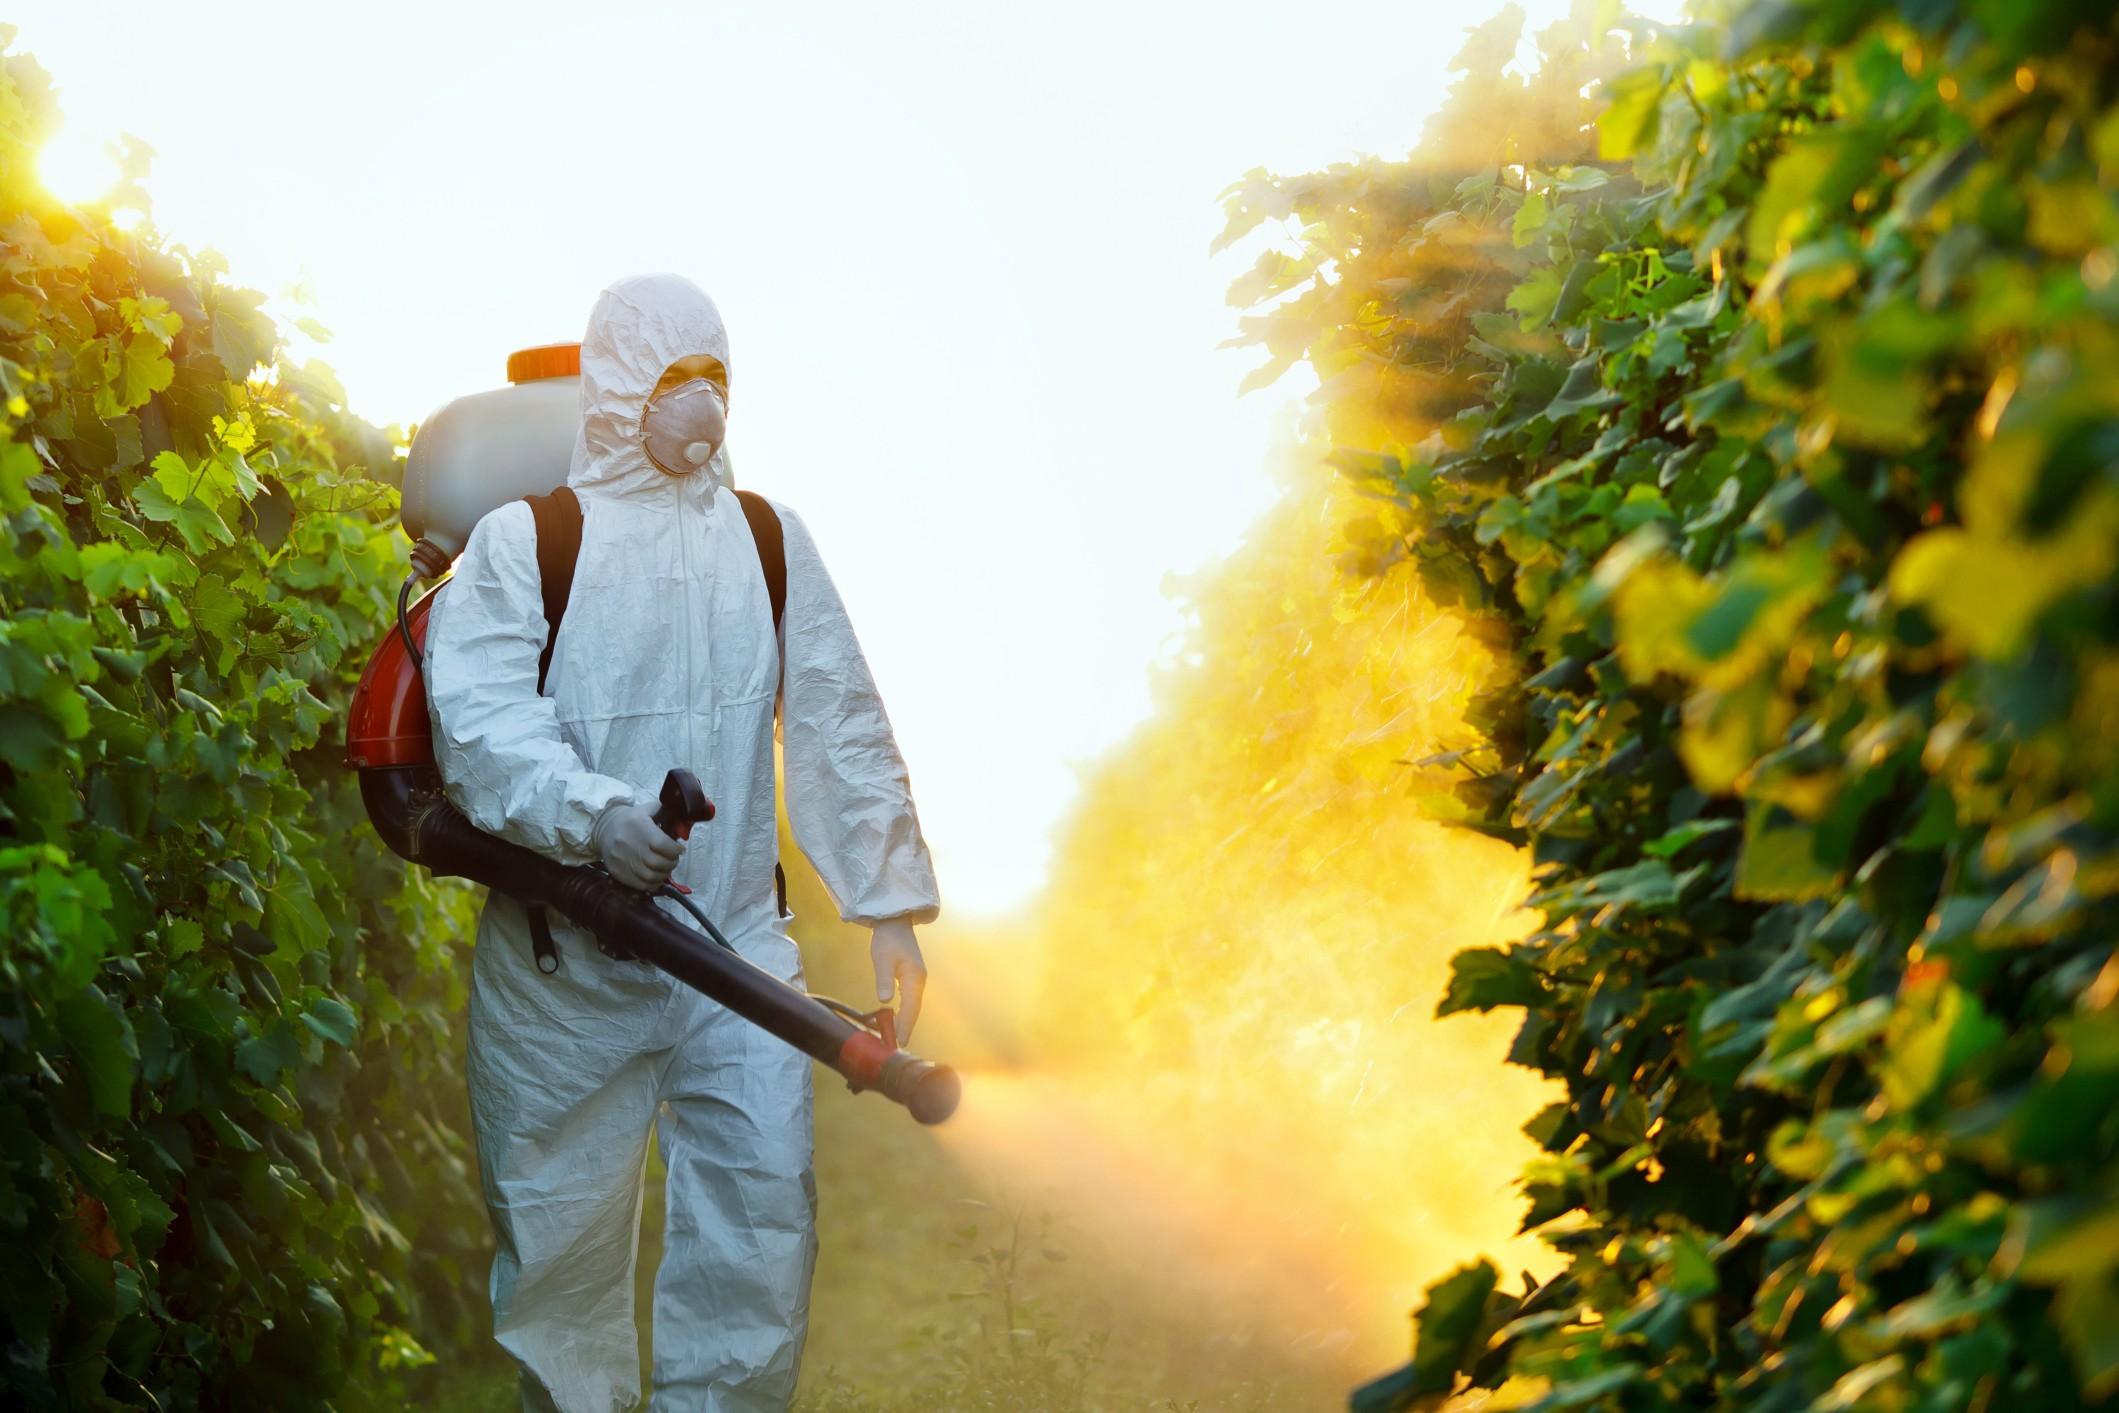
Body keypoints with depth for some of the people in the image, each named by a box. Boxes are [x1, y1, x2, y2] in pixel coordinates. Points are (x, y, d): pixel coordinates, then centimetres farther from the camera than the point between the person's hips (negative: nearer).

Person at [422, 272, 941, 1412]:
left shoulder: (767, 539, 10)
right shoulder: (522, 540, -2)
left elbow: (840, 726, 11)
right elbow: (477, 717, -14)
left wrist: (889, 900, 8)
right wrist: (596, 813, -31)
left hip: (733, 944, 2)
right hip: (563, 964, -2)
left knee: (763, 1206, -9)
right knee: (561, 1233, 6)